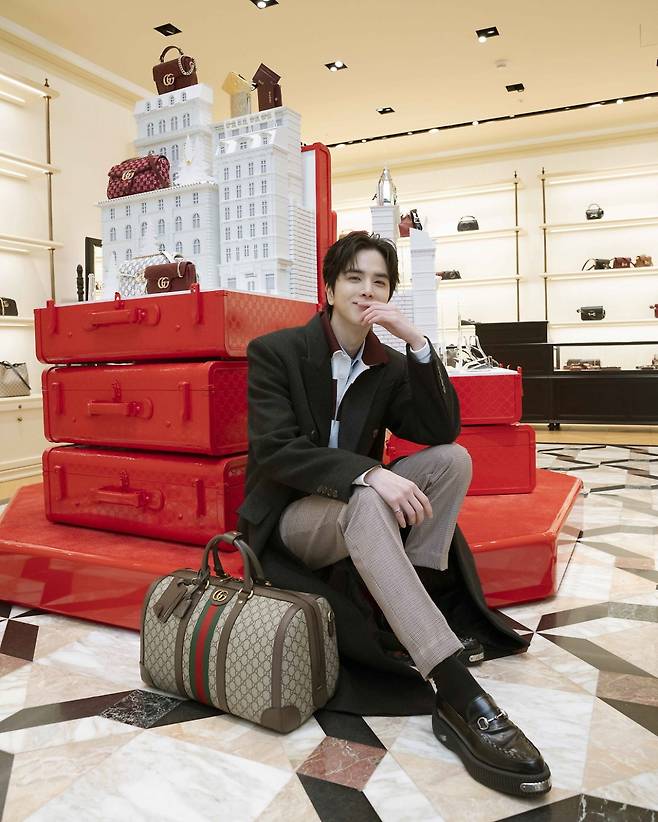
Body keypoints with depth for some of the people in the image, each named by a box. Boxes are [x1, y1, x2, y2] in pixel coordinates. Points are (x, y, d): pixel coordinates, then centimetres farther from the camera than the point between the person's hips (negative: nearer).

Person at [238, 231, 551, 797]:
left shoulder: (390, 366, 5)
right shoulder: (275, 352, -9)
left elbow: (442, 431, -7)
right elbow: (274, 449, -22)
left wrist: (417, 341, -17)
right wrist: (369, 473, -36)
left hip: (356, 509, 6)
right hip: (288, 518, -5)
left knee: (453, 459, -13)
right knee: (365, 501, -37)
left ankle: (405, 614, -18)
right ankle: (457, 696, -39)